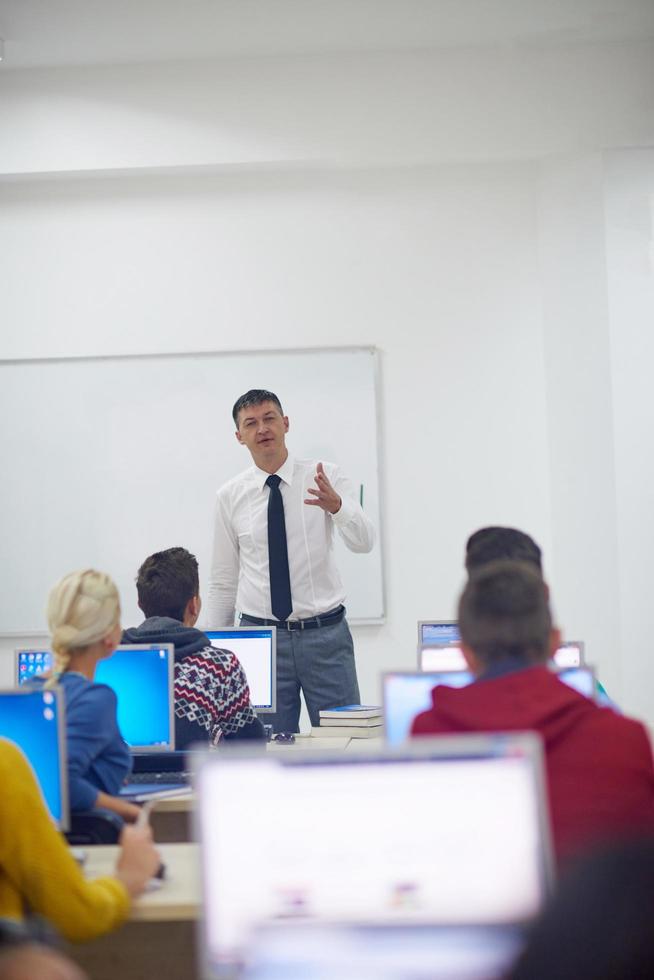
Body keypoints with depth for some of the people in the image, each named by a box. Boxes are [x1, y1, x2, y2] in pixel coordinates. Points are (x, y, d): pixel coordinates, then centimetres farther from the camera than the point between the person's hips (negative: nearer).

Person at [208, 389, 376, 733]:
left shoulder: (326, 477, -1)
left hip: (325, 633, -1)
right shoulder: (230, 496, 3)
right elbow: (223, 581, 8)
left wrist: (336, 505, -35)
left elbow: (363, 541, -15)